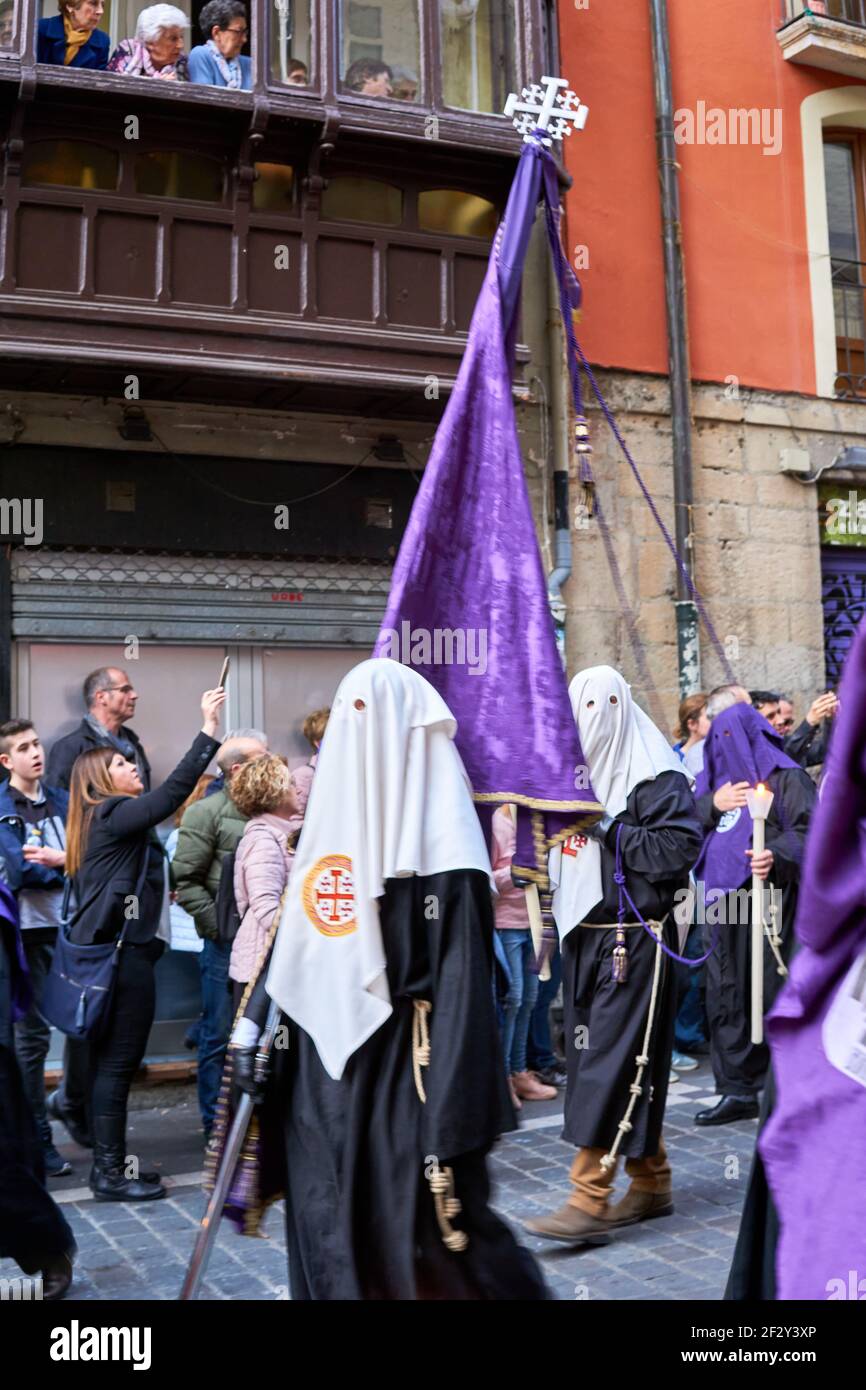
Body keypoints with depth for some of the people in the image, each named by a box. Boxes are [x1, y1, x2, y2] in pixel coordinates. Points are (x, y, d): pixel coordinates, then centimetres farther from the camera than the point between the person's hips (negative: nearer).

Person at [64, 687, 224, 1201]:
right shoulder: (113, 816, -11)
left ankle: (110, 1165, 21)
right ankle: (110, 1173, 3)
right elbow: (171, 793, -23)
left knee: (110, 1062, 13)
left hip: (112, 951, 10)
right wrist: (209, 733, -25)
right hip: (122, 955, -10)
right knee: (118, 1062, -4)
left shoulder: (108, 822, 19)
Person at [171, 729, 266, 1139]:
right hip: (227, 944, -5)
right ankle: (216, 1128, 16)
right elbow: (184, 880, -8)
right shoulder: (208, 812, -6)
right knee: (221, 1036, 4)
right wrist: (218, 924, -12)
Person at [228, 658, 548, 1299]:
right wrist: (252, 1022, 8)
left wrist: (448, 1129, -19)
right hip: (323, 1064, 6)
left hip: (405, 1071, -6)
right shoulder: (330, 820, 7)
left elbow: (461, 992, -17)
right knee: (330, 1237, 11)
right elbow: (293, 932, 14)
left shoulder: (441, 850, -14)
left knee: (428, 1241, 1)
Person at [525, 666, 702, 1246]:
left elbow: (680, 846, -18)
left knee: (610, 1059, -9)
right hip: (586, 934, 8)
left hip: (635, 937, -8)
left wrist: (610, 829, -17)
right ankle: (651, 1183, 24)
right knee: (611, 1058, 12)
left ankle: (590, 1200, -6)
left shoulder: (655, 776, -8)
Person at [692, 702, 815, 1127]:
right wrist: (713, 803, -3)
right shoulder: (716, 780, 20)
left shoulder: (785, 778, -1)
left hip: (766, 904, -7)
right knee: (725, 999, 8)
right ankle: (737, 1090, 17)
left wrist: (776, 854, -29)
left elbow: (808, 831, -12)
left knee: (771, 997, -6)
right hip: (721, 904, 7)